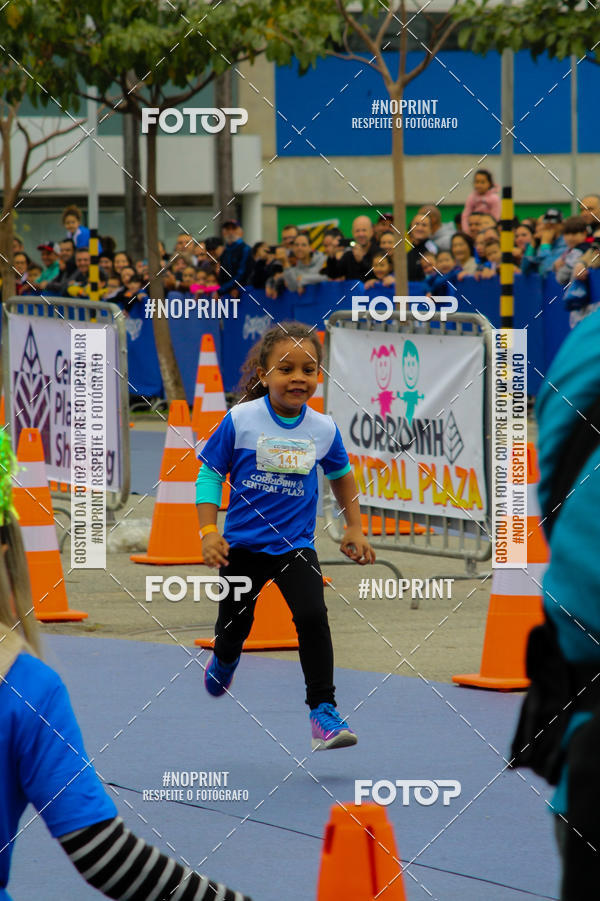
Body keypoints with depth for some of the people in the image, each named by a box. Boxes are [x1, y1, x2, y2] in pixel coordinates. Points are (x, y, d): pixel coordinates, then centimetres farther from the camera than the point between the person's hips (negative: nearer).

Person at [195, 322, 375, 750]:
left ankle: (323, 711, -17)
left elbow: (341, 475, 15)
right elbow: (211, 473, -4)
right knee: (234, 626, 14)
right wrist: (209, 531, -11)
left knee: (313, 617, -21)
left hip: (295, 545, 0)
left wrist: (355, 528, 12)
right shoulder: (240, 420, -12)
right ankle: (224, 660, 53)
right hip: (243, 543, 0)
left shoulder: (324, 429, -5)